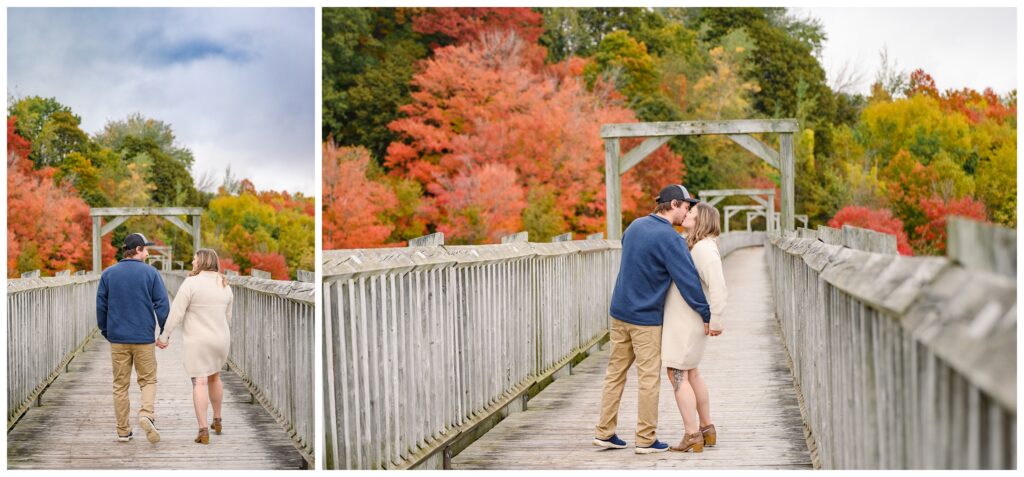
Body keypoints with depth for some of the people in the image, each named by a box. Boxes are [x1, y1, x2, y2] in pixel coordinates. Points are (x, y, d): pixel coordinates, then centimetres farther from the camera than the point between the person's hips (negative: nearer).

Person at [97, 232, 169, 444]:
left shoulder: (108, 274, 3)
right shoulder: (150, 273, -4)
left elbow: (101, 306, 6)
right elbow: (162, 304, -6)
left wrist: (105, 331, 18)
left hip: (117, 339, 2)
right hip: (144, 338, -2)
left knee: (120, 385, 9)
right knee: (148, 380, 9)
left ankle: (123, 431, 10)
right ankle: (146, 413, -17)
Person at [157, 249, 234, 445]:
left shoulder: (191, 283, -14)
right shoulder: (224, 286, 5)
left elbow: (176, 312, -15)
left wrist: (164, 335, -7)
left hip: (197, 342, -5)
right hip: (220, 340, 5)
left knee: (199, 383, -4)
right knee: (214, 377, 24)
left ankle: (203, 430, -11)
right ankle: (217, 421, 34)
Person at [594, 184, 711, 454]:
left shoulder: (635, 226, 8)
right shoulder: (669, 238, -17)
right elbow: (688, 279, -19)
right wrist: (707, 315, -13)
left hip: (619, 312, 8)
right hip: (646, 318, -8)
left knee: (615, 371, 11)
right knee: (649, 377, 0)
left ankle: (605, 433, 15)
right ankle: (646, 440, 5)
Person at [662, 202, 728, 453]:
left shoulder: (704, 248, -19)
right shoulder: (693, 245, 12)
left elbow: (718, 286, -26)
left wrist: (715, 321, -23)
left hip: (687, 320, -10)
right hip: (681, 318, 10)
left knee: (677, 374, -6)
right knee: (690, 372, 18)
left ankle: (692, 437, -4)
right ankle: (707, 430, 27)